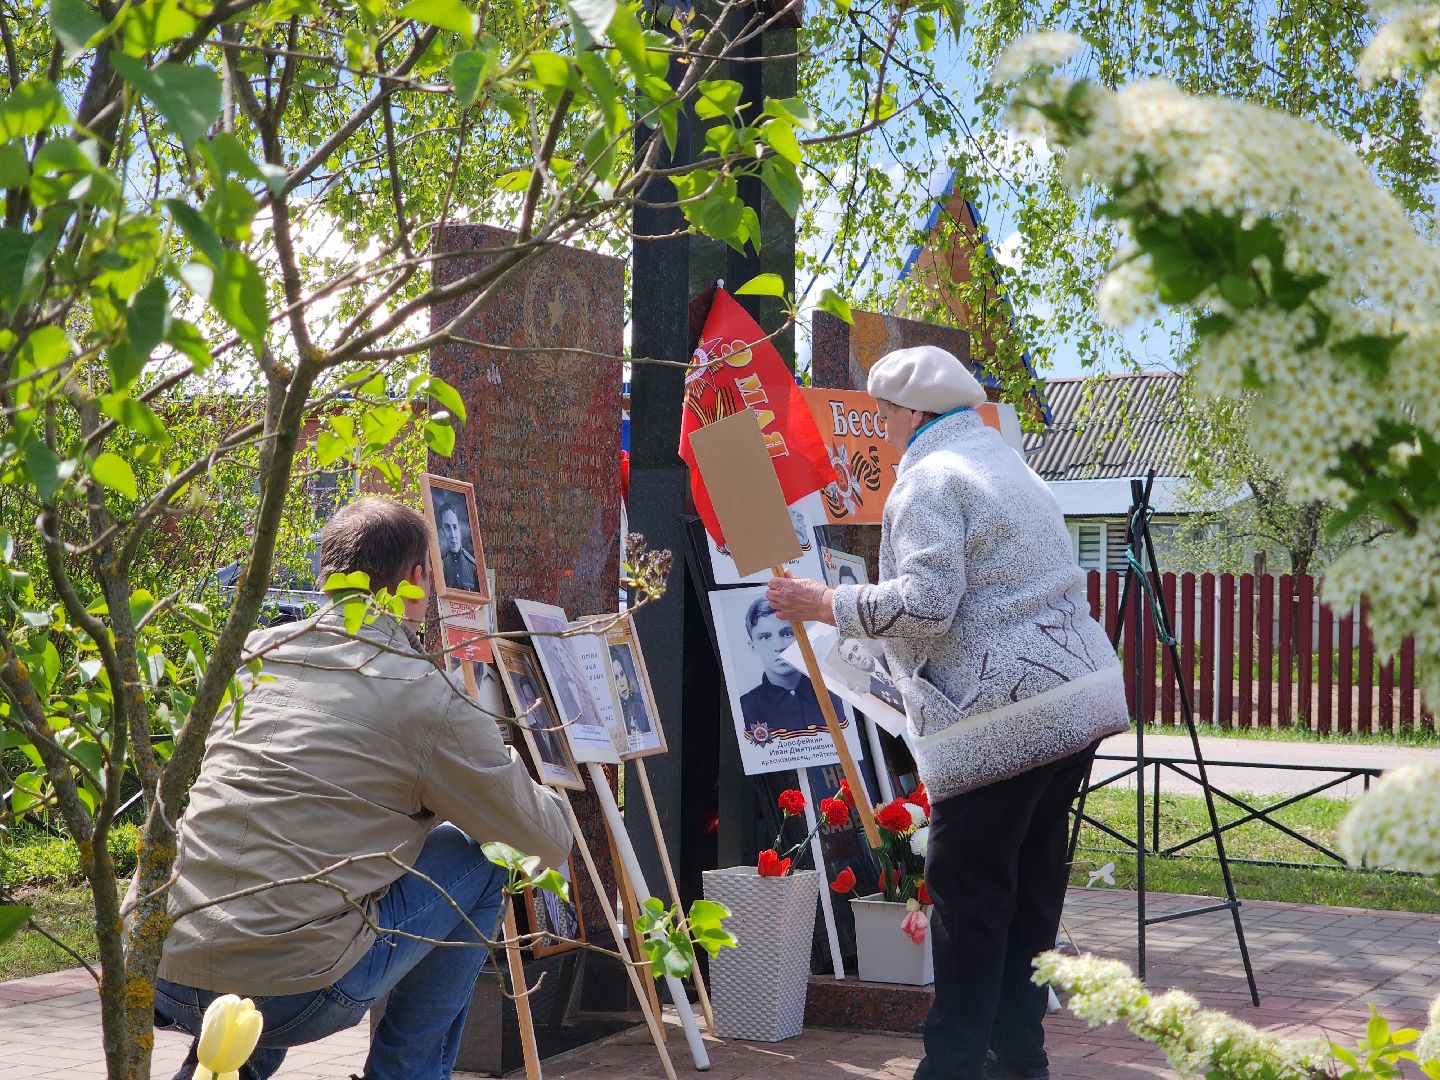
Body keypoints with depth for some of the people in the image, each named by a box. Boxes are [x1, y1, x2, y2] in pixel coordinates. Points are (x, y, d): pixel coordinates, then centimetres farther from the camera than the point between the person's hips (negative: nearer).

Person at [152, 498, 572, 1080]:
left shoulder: (252, 653, 12)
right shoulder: (430, 699, -3)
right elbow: (551, 843, 9)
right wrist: (546, 793, 34)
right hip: (291, 996, -6)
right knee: (478, 861, 14)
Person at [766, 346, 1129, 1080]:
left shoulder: (929, 481, -9)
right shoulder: (1010, 467, 22)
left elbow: (924, 603, -20)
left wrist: (821, 604, -11)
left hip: (1002, 720, -9)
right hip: (1076, 696, 9)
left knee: (968, 899, -3)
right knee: (1031, 889, 13)